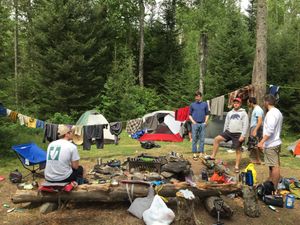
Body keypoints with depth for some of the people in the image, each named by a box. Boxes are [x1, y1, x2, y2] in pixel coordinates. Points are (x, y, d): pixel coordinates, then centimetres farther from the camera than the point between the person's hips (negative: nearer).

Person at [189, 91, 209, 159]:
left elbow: (207, 114, 12)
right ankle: (194, 153, 5)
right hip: (195, 124, -1)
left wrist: (206, 121, -1)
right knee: (194, 139, -1)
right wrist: (193, 121, -3)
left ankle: (201, 153, 10)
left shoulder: (205, 104, 9)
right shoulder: (192, 105, 8)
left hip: (202, 124, 1)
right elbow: (190, 115, 10)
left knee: (202, 139, 2)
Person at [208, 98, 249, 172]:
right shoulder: (230, 113, 13)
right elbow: (226, 123, 18)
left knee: (238, 150, 3)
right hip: (229, 132, 5)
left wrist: (243, 135, -16)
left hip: (238, 134, -5)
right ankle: (213, 156, -2)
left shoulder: (243, 113, -2)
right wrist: (224, 133, 14)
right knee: (217, 139, -10)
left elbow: (245, 125, -9)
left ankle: (237, 167, 15)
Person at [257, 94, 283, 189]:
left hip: (271, 144, -11)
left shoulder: (271, 113, -18)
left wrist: (262, 142, -27)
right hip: (276, 142, 11)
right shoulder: (278, 112, 14)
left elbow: (270, 130, -26)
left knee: (274, 166, -5)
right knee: (274, 165, 18)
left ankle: (274, 188, 1)